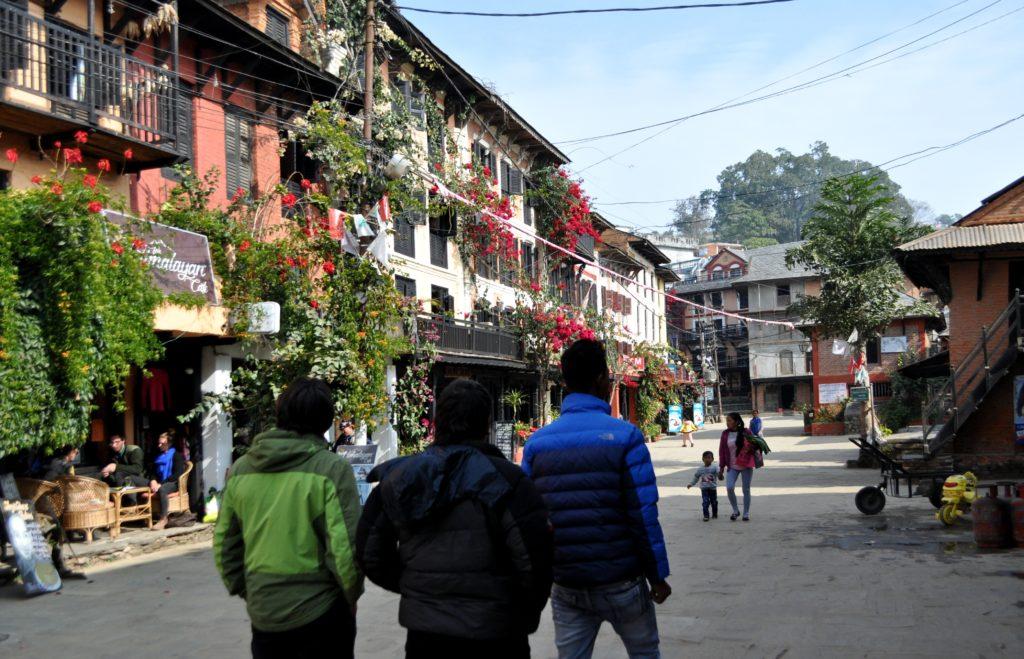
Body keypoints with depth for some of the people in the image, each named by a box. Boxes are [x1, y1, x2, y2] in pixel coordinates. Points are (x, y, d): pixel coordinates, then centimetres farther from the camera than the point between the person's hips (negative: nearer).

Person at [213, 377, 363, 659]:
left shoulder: (241, 469, 1)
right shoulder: (332, 468, -14)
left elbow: (224, 542, 7)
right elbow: (345, 546, -15)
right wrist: (352, 596, 1)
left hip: (262, 614, 4)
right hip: (320, 613, -4)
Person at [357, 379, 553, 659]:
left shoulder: (398, 478, 1)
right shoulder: (504, 479, -14)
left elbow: (370, 556, 6)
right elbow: (535, 560, -17)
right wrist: (526, 620, 0)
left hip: (423, 635, 3)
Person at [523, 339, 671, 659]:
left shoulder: (536, 443, 0)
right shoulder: (625, 436, -11)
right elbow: (644, 515, -13)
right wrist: (658, 575, -3)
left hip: (566, 587, 3)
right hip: (621, 583, -3)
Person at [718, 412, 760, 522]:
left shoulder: (745, 432, -6)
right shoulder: (725, 434, 0)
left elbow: (756, 445, 3)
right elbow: (722, 451, 4)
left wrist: (751, 447, -21)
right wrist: (721, 468, 3)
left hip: (746, 465, -1)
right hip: (732, 466, 1)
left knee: (746, 490, 5)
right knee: (729, 488, -15)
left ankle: (746, 513, 20)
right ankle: (735, 510, 6)